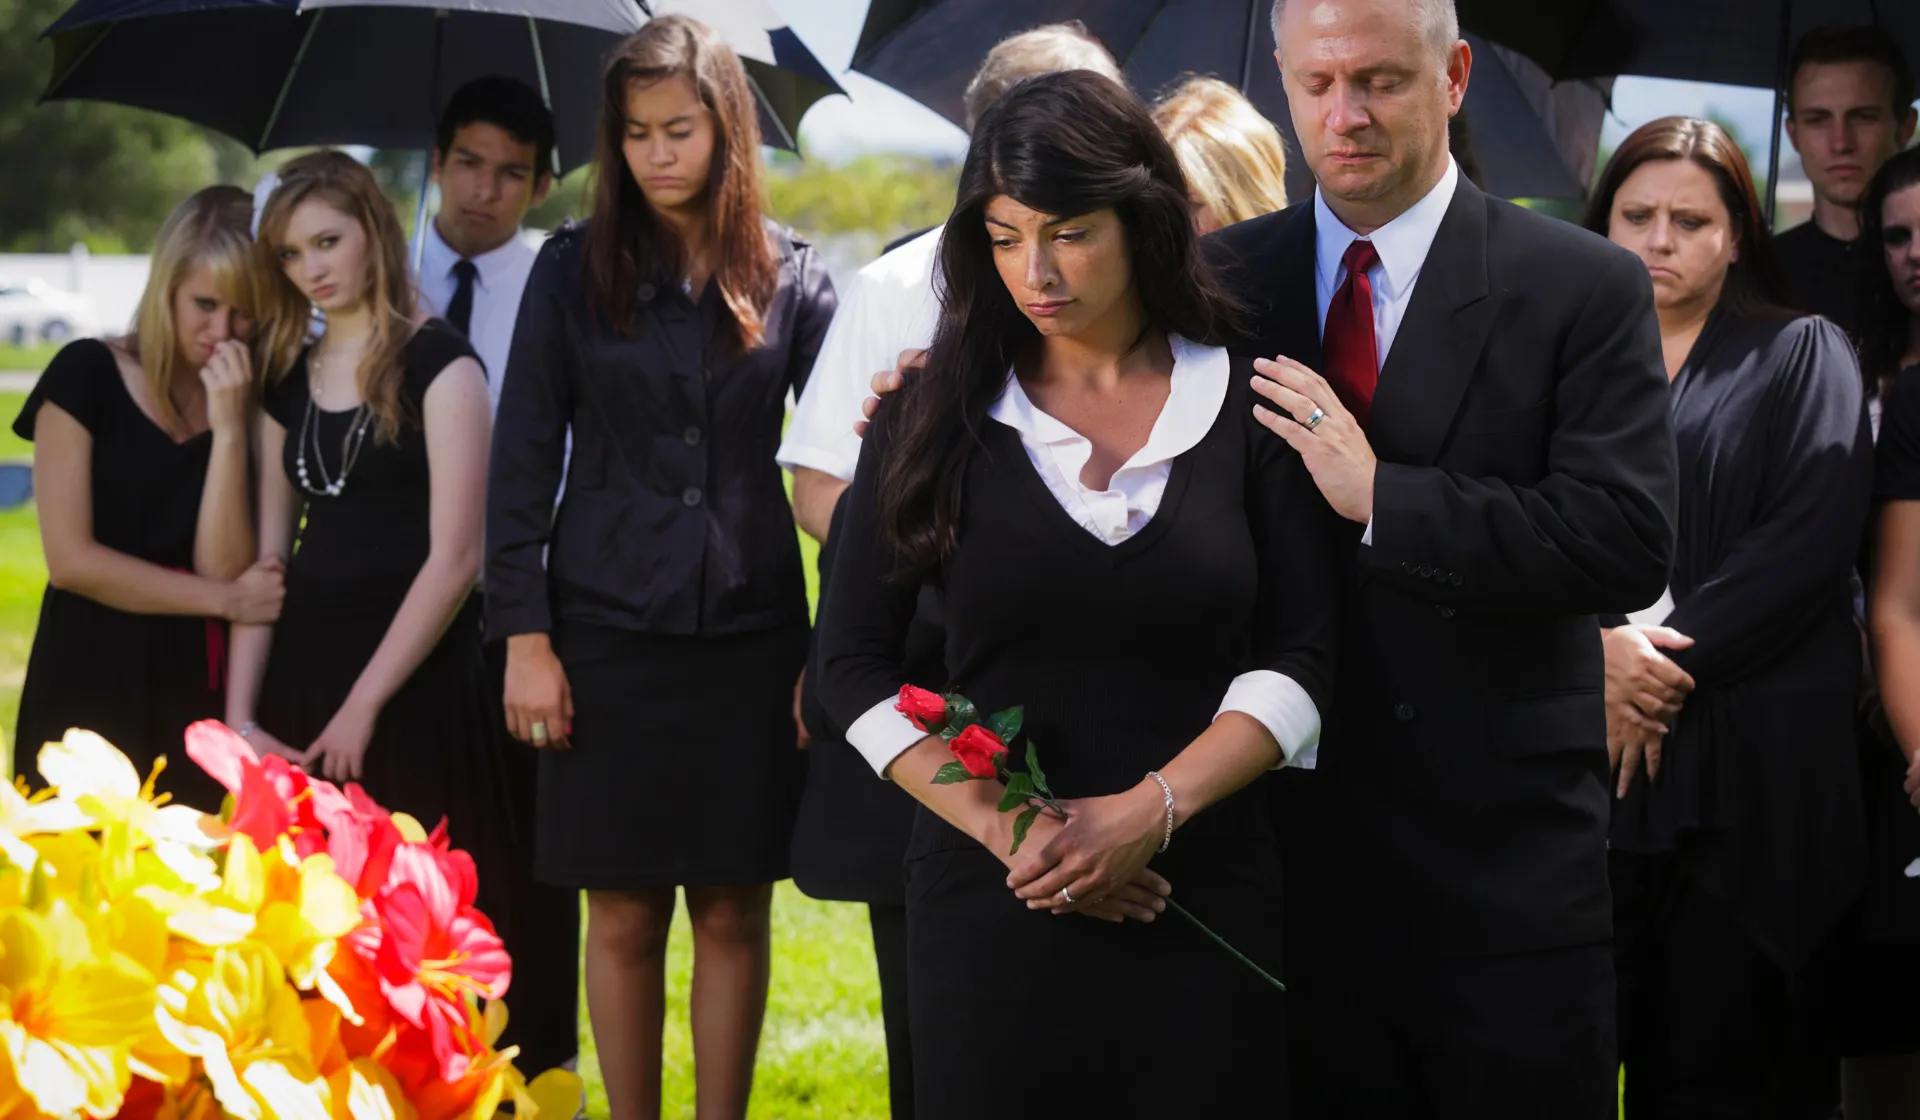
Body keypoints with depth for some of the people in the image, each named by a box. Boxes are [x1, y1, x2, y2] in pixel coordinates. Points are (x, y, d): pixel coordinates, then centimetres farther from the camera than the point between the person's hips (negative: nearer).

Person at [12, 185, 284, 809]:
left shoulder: (255, 403, 4)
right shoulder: (87, 375, -4)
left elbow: (223, 568, -7)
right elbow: (70, 559, -10)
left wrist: (229, 429, -15)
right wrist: (225, 601, -7)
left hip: (199, 691, 3)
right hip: (91, 682, -2)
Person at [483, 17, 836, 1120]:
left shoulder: (791, 278, 2)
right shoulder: (575, 270, 1)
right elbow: (523, 461, 1)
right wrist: (526, 636, -5)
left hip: (749, 634, 1)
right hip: (608, 634, -1)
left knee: (734, 912, 5)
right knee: (625, 917, 3)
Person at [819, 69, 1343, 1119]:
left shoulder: (1250, 408, 2)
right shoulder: (938, 414, 3)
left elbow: (1299, 657, -1)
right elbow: (855, 660, 1)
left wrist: (1150, 811, -14)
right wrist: (1004, 826, -10)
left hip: (1203, 896, 0)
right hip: (988, 901, 0)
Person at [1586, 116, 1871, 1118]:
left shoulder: (1801, 358, 8)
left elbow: (1808, 542, -5)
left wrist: (1669, 662, -11)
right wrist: (1599, 648, -14)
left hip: (1748, 768, -2)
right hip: (1574, 754, 2)